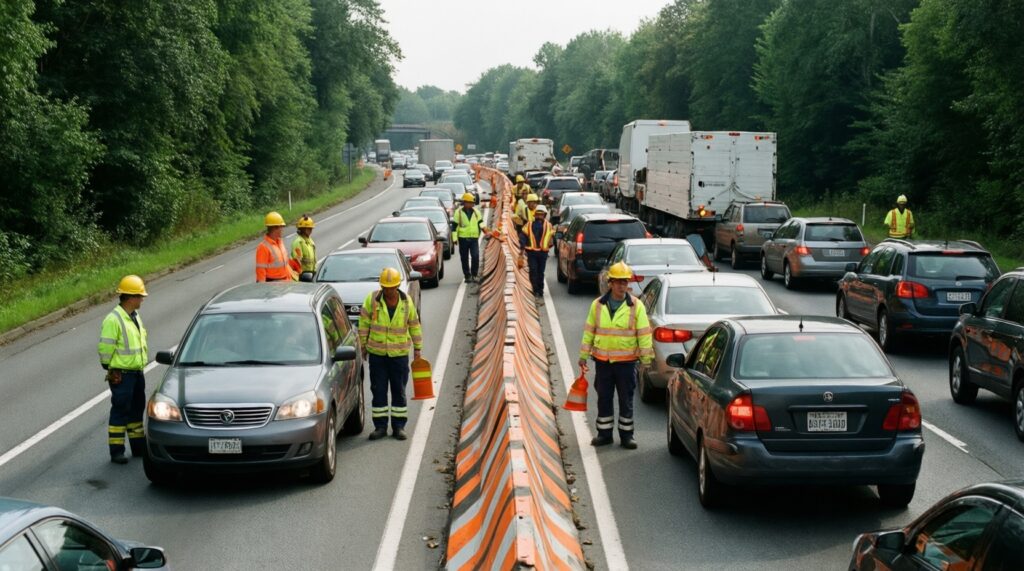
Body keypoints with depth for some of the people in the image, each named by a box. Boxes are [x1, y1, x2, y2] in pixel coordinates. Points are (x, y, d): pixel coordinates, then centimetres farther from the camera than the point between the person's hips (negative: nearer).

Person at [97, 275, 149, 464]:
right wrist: (111, 370, -10)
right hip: (122, 375, -9)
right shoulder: (113, 319, -18)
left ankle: (139, 447, 27)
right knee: (120, 412, -3)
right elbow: (105, 348, -16)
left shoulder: (135, 316, 11)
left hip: (137, 373, 9)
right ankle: (116, 452, 4)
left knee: (137, 410, 16)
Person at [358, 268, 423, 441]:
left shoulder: (406, 302, -2)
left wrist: (417, 348, 11)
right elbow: (364, 322, 2)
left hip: (400, 354, 1)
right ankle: (380, 426, 12)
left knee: (399, 391, 5)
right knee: (378, 391, 3)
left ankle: (399, 427, 13)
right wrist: (363, 345, 4)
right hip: (377, 353, 0)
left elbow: (414, 325, 8)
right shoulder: (372, 299, -7)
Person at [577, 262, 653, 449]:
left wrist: (646, 359, -6)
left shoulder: (636, 306, -3)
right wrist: (583, 355, 8)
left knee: (626, 399, 5)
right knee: (603, 398, 9)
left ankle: (626, 434, 16)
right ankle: (604, 433, 19)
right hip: (602, 360, 2)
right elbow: (589, 330, 8)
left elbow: (644, 333, -2)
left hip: (627, 361, -2)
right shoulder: (598, 305, 3)